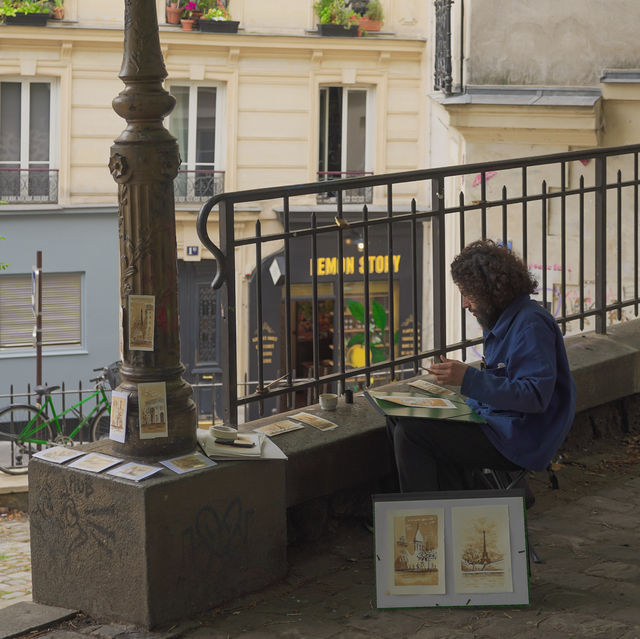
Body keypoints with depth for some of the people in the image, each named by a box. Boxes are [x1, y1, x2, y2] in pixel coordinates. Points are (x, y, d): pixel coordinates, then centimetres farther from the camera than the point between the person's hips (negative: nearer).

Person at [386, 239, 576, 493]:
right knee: (398, 418, 7)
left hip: (519, 441, -11)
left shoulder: (530, 324, -18)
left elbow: (536, 396, -26)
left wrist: (469, 379, -28)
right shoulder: (500, 320, 14)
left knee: (411, 432, -18)